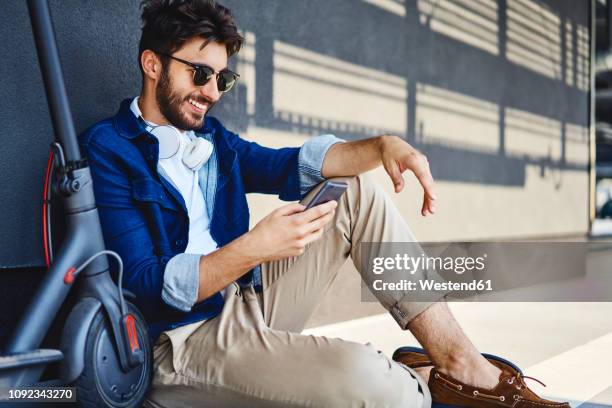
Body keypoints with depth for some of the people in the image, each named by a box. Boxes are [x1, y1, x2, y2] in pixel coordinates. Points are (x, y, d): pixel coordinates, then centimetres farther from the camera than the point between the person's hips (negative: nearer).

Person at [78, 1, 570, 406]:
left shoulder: (212, 139, 14)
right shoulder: (108, 150, -10)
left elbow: (294, 164, 8)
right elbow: (144, 285, -18)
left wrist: (382, 146, -10)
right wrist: (253, 248, -31)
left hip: (251, 299, 9)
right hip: (187, 336, -8)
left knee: (359, 192, 1)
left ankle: (461, 363, -6)